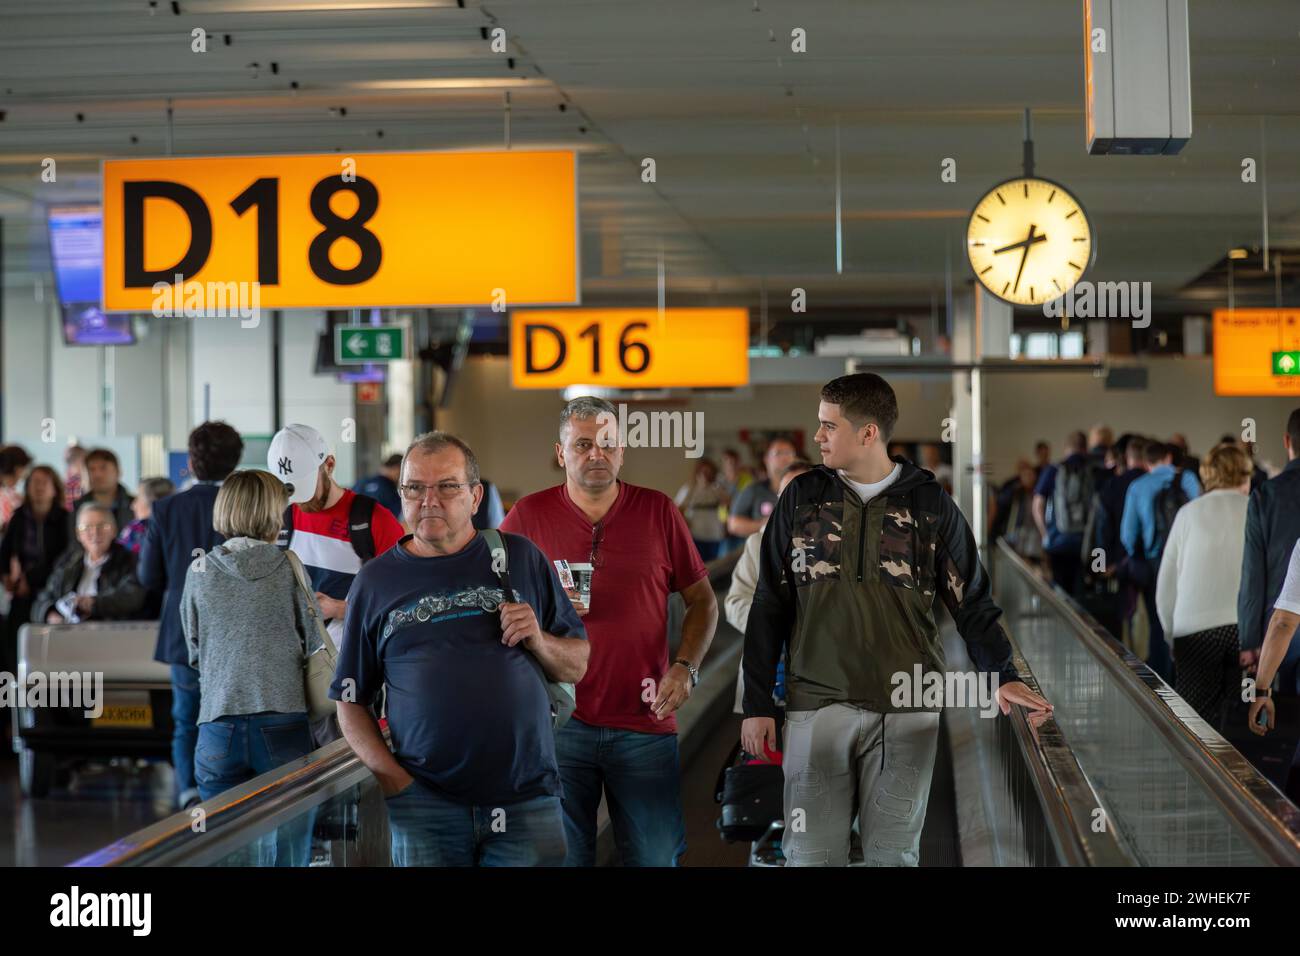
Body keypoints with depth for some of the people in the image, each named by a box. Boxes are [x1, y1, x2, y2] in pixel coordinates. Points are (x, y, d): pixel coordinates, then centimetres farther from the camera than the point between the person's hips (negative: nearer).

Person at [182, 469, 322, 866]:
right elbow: (314, 645, 4)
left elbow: (195, 654, 12)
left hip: (219, 728, 1)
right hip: (283, 725, -1)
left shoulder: (199, 573, 4)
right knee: (289, 852, 4)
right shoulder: (288, 567, -1)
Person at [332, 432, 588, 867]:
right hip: (424, 806, 0)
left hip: (526, 800, 0)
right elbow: (350, 703, 7)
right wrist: (393, 779, -7)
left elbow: (577, 667, 13)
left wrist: (538, 640, -7)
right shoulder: (376, 582, 7)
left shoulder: (520, 559, 8)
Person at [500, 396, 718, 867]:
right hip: (558, 721, 0)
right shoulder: (528, 516, 2)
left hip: (644, 724, 0)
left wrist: (685, 667, -3)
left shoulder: (658, 511, 4)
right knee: (562, 857, 7)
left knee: (657, 856, 3)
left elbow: (702, 600, 10)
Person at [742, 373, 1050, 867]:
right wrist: (757, 703, 4)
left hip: (906, 711, 0)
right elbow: (769, 607, 8)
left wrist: (1001, 675, -8)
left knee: (894, 853, 6)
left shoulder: (930, 502, 3)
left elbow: (972, 599, 7)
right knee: (811, 853, -1)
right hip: (817, 705, 1)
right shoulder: (803, 497, 6)